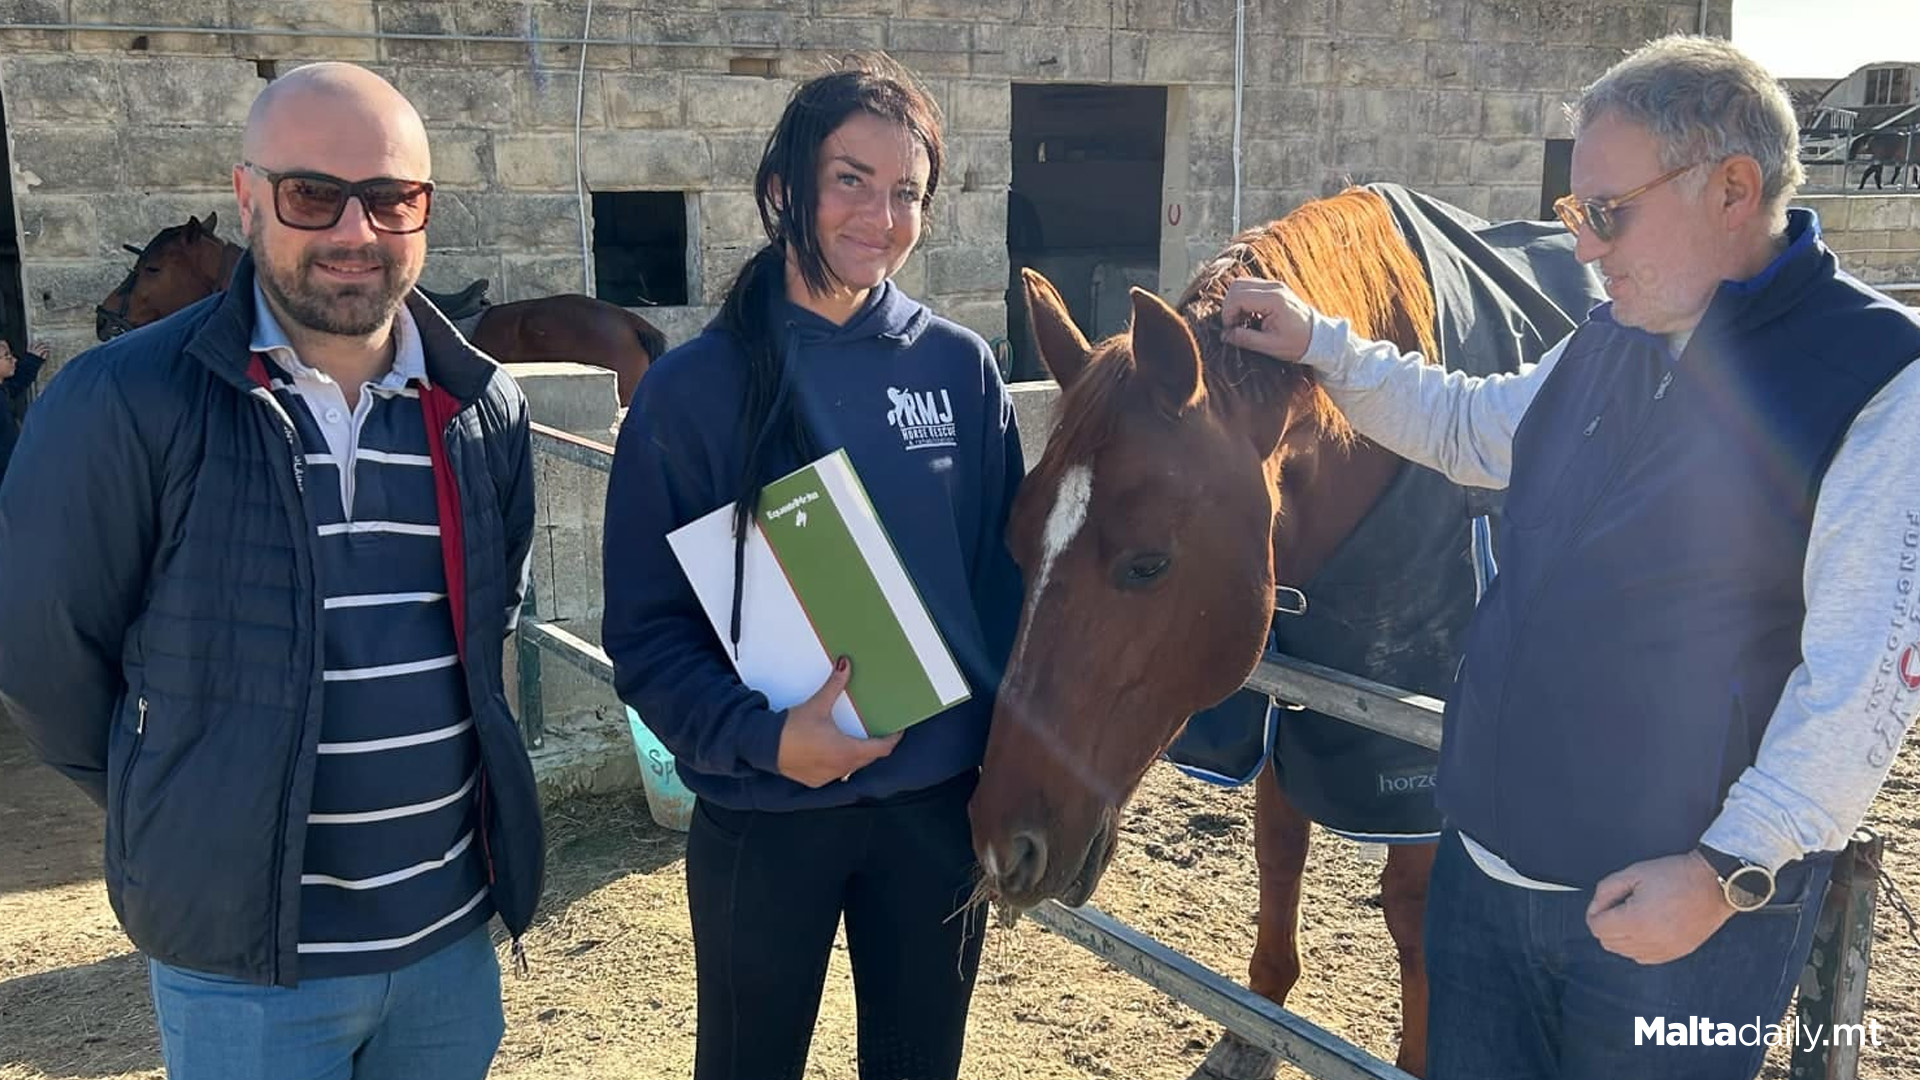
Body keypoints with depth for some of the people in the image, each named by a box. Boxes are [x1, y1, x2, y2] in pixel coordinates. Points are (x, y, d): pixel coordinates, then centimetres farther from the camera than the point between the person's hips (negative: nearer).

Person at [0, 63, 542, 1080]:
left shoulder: (485, 411, 1)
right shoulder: (126, 402, -13)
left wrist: (419, 774, 12)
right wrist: (189, 810, 4)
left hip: (453, 931, 4)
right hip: (242, 959, -4)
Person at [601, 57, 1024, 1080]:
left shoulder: (962, 369, -3)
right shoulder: (692, 389, -9)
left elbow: (1007, 577, 3)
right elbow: (646, 629, -7)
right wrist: (760, 737, -22)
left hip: (940, 801, 2)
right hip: (763, 815, -2)